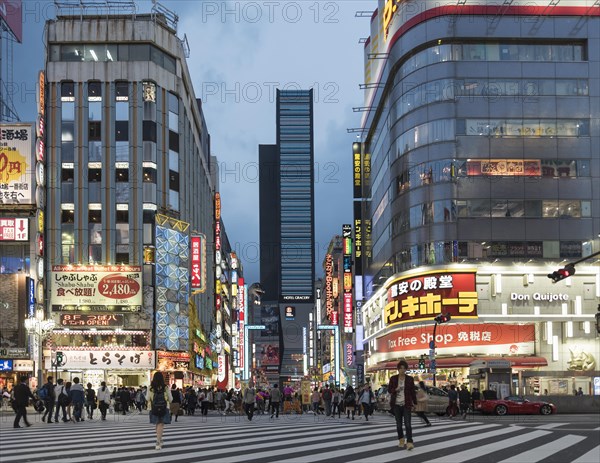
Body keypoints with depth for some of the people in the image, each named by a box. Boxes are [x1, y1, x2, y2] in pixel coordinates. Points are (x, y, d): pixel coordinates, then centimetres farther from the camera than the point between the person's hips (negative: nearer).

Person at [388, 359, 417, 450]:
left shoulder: (410, 379, 1)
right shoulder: (393, 378, 3)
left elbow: (413, 391, 6)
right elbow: (389, 390, 7)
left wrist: (414, 403, 4)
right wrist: (395, 389, -14)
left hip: (406, 404, -2)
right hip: (396, 404, 2)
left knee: (408, 424, -13)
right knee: (399, 424, 8)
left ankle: (409, 443, -17)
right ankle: (401, 440, 26)